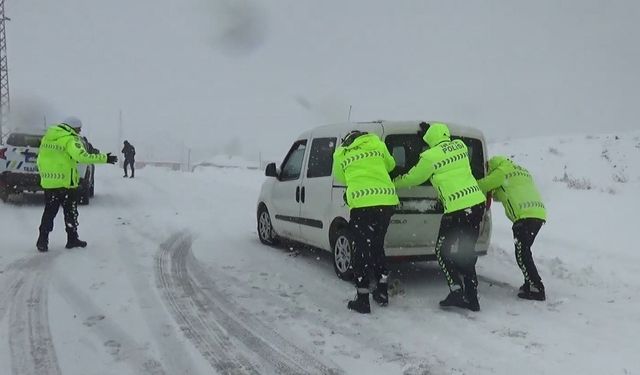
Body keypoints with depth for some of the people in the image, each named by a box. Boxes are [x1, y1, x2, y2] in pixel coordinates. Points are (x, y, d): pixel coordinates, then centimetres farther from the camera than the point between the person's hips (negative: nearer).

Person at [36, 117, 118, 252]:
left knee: (49, 212, 13)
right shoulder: (70, 139, -12)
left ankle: (42, 242, 10)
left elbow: (40, 159, 15)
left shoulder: (47, 136, 12)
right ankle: (72, 239, 17)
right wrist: (105, 158, -22)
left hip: (48, 182, 6)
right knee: (70, 212, 9)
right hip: (66, 182, -6)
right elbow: (82, 157, -24)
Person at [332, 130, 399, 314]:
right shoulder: (376, 144, 17)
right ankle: (382, 292, 29)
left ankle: (362, 299, 9)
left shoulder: (340, 154, 11)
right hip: (387, 201, 4)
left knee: (362, 250, 6)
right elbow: (390, 165, 28)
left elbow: (341, 178, 20)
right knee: (377, 245, 20)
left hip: (362, 203, -4)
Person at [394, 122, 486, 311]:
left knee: (442, 251, 10)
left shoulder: (430, 157, -9)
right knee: (468, 252, 15)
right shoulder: (460, 146, 8)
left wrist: (392, 182, 21)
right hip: (477, 203, 7)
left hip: (457, 210, -7)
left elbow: (412, 178, 4)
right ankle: (472, 297, 16)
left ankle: (456, 291, 1)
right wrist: (429, 131, 34)